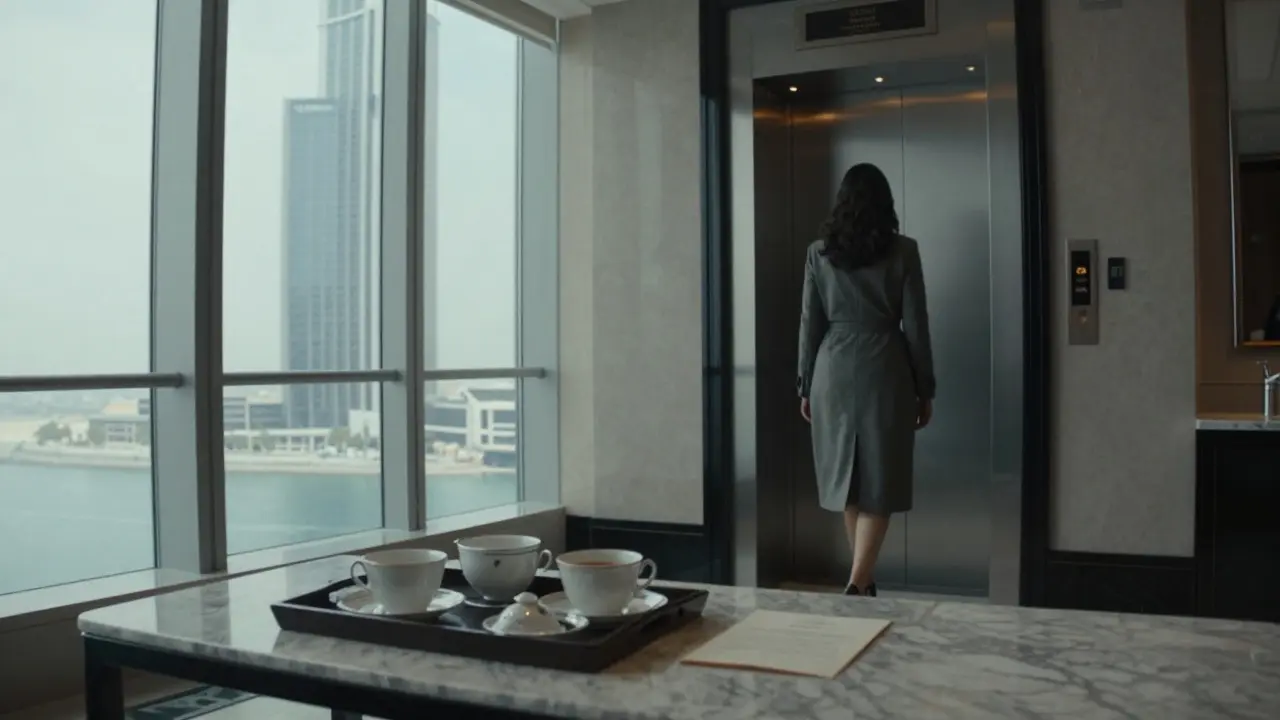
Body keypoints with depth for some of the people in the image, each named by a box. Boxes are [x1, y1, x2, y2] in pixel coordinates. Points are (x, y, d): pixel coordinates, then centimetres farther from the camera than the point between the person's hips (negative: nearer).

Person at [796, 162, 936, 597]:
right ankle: (858, 582, -10)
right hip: (884, 372, -2)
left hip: (835, 372, 2)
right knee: (880, 481, 2)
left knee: (847, 476, 13)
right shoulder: (902, 251, -3)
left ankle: (864, 578, 24)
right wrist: (925, 389, 5)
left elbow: (810, 324, 3)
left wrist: (806, 386, 11)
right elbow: (915, 326, -2)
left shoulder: (819, 253, 2)